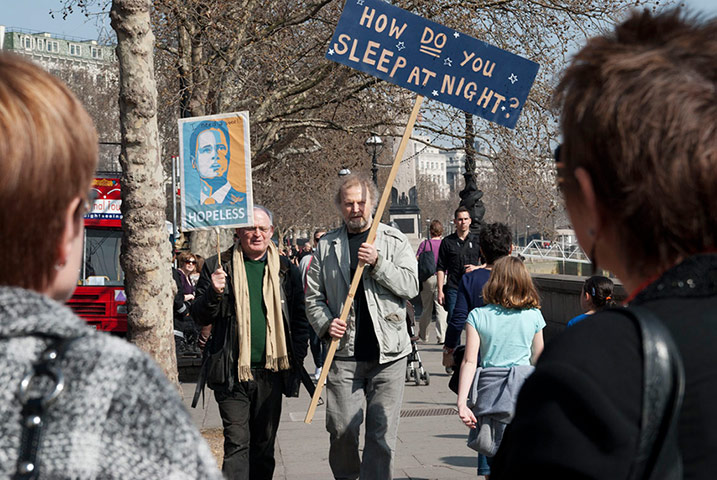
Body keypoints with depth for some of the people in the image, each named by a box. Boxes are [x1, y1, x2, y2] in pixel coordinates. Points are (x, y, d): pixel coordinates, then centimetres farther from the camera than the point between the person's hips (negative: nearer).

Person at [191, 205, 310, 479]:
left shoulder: (285, 269, 8)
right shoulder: (218, 267, 3)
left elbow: (300, 317, 13)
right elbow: (199, 317, 3)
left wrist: (297, 357, 4)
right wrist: (214, 293, -16)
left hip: (272, 370, 3)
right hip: (232, 372, -2)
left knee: (265, 443, 11)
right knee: (236, 442, -7)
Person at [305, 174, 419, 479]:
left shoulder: (394, 241, 6)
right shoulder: (326, 246, 10)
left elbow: (411, 286, -3)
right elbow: (313, 296, 12)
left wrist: (378, 263, -15)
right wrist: (326, 324, -5)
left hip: (388, 353, -1)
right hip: (344, 353, 1)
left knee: (382, 432, -1)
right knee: (342, 429, 0)